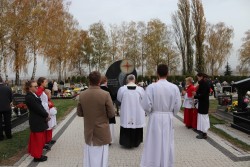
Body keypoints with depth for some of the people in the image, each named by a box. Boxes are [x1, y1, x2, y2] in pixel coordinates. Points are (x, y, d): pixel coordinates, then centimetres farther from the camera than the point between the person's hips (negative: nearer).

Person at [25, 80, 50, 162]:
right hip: (36, 121, -10)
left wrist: (46, 115, -1)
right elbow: (37, 108, -21)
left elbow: (40, 106, 11)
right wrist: (46, 115, -10)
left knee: (40, 138, 19)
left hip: (39, 120, 10)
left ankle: (38, 154, 32)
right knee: (37, 139, 3)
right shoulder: (29, 97, -21)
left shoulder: (33, 95, 10)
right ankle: (37, 156, 16)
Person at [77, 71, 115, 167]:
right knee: (101, 159, 12)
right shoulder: (105, 94, -18)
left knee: (89, 158, 20)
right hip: (102, 133, -3)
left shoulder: (82, 95, -7)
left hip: (88, 132, 4)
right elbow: (111, 114, -13)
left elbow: (79, 113, 2)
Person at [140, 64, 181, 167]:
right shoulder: (174, 87, -7)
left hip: (155, 118, -2)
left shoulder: (151, 87, -14)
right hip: (169, 118, 2)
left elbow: (147, 105, -13)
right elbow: (177, 105, -3)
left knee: (154, 143, 10)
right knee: (167, 143, 16)